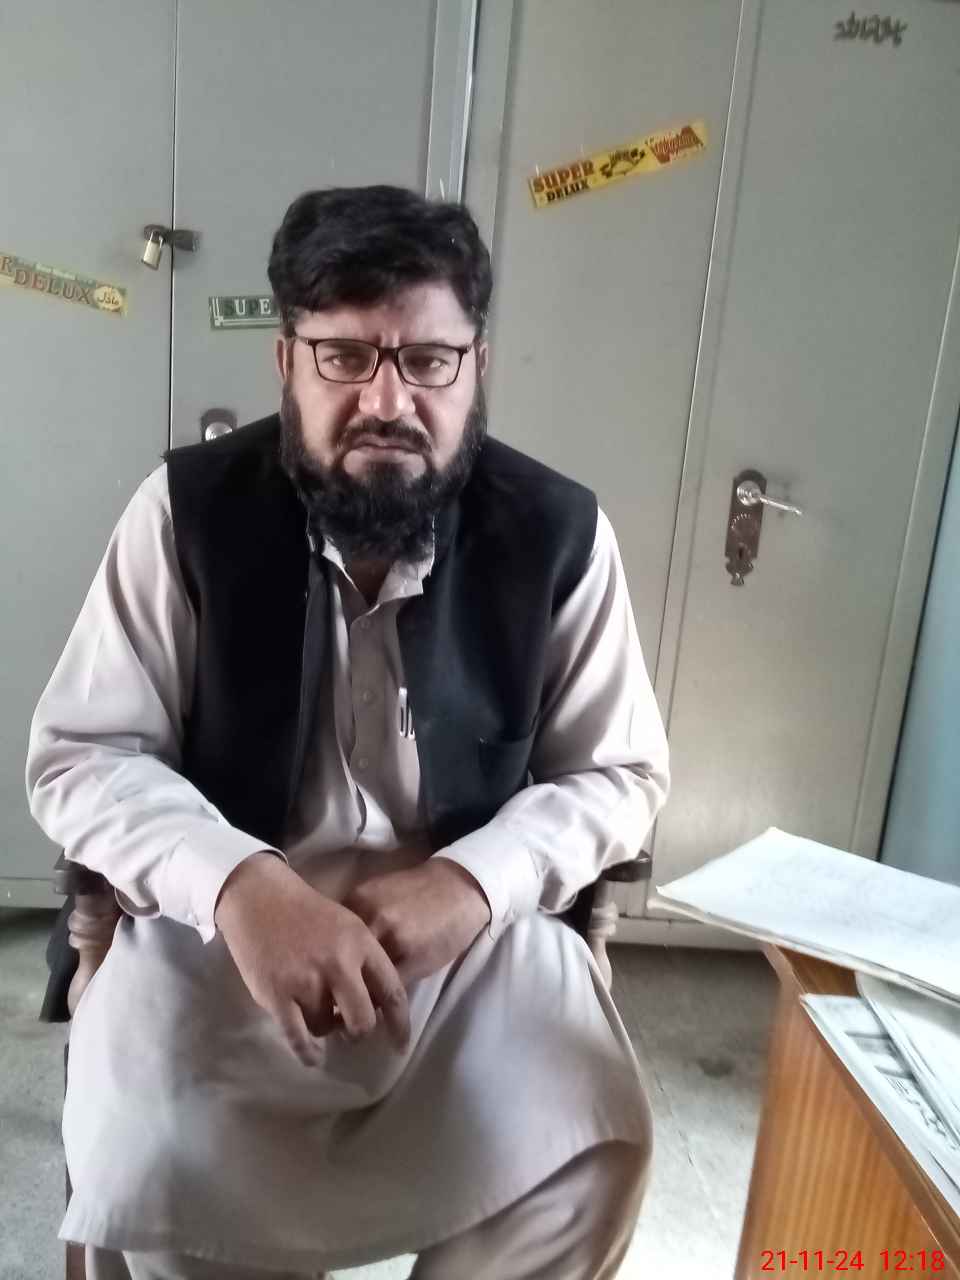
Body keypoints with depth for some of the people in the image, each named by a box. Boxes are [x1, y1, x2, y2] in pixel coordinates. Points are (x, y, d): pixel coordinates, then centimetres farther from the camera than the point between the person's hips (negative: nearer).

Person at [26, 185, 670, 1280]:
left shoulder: (559, 532, -6)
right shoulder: (188, 508, -8)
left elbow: (621, 773, 0)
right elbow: (78, 758, -6)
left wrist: (473, 881, -19)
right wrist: (239, 883, -26)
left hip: (474, 922, 1)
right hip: (221, 919, 0)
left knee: (588, 1156, -18)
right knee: (141, 1166, -23)